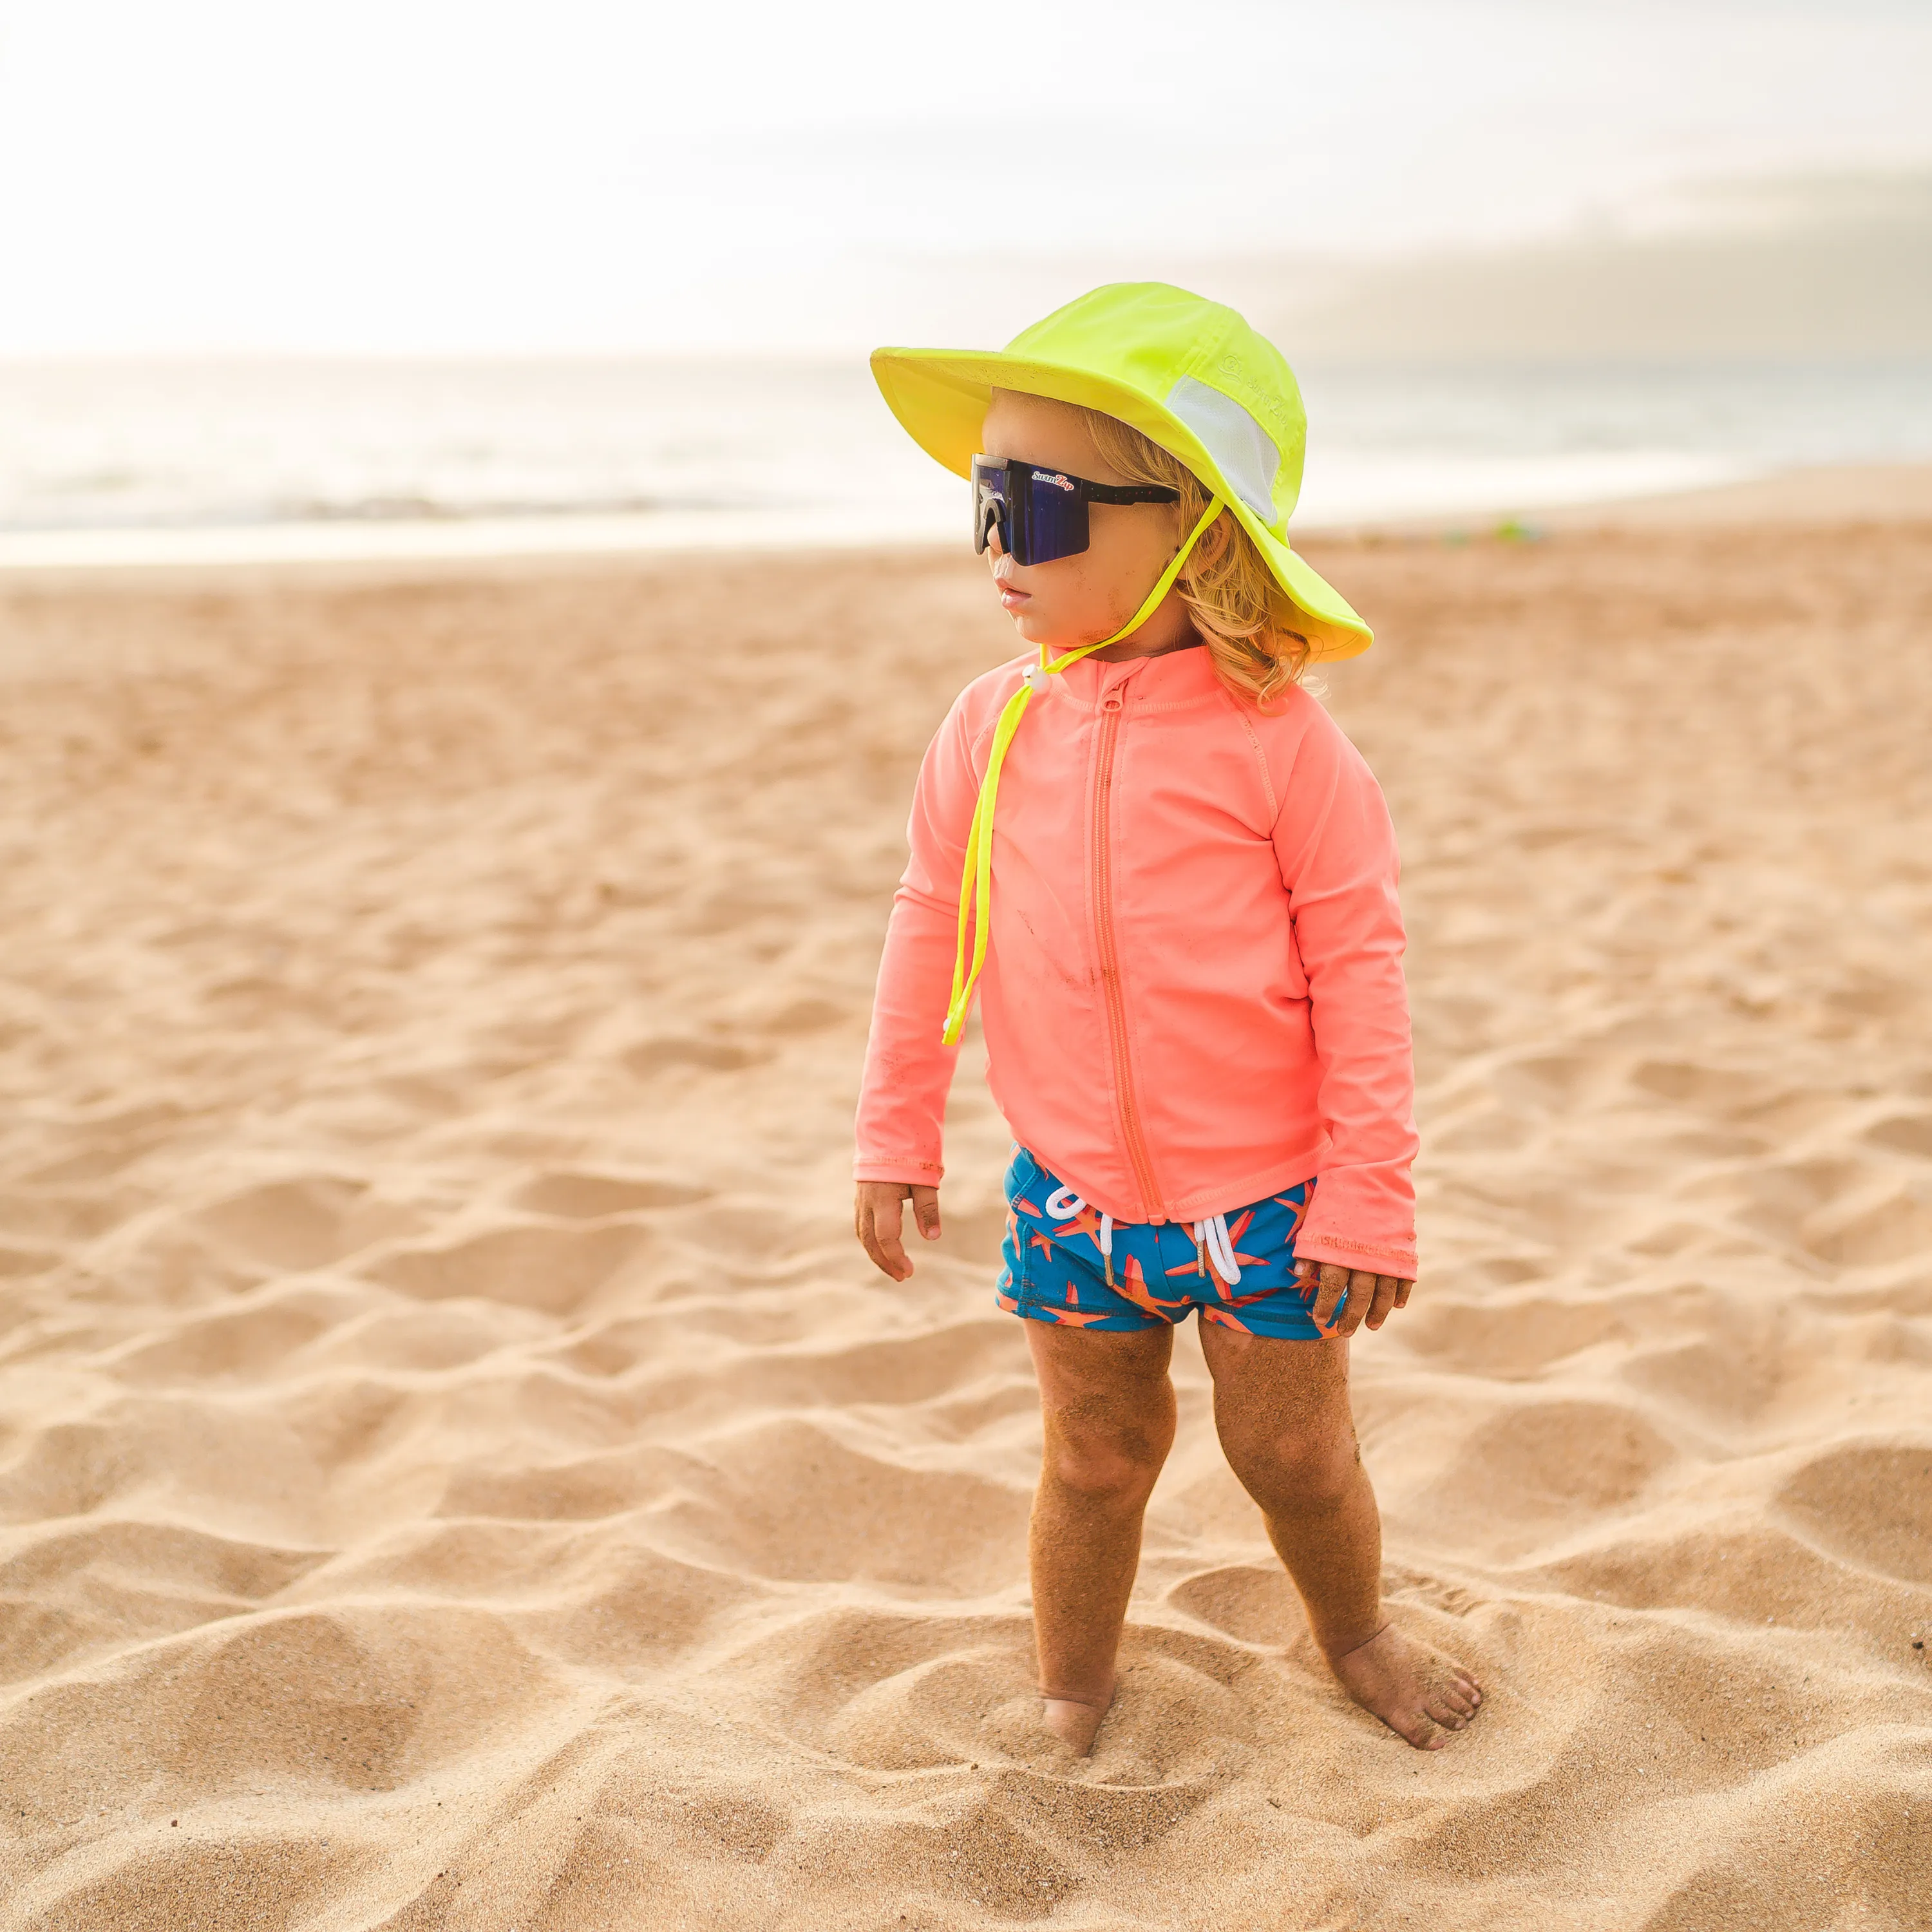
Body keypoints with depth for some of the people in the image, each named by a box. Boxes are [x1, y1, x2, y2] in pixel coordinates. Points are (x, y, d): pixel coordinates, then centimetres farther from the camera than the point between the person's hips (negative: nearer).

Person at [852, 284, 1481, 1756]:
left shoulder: (1279, 735, -16)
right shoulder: (993, 726, -5)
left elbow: (1358, 960, -12)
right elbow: (932, 927, 6)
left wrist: (1370, 1194, -12)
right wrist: (896, 1135, 8)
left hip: (1265, 1199, -2)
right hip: (1073, 1196, 3)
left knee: (1295, 1451, 13)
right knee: (1096, 1457, 16)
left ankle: (1360, 1639, 42)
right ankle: (1072, 1690, 39)